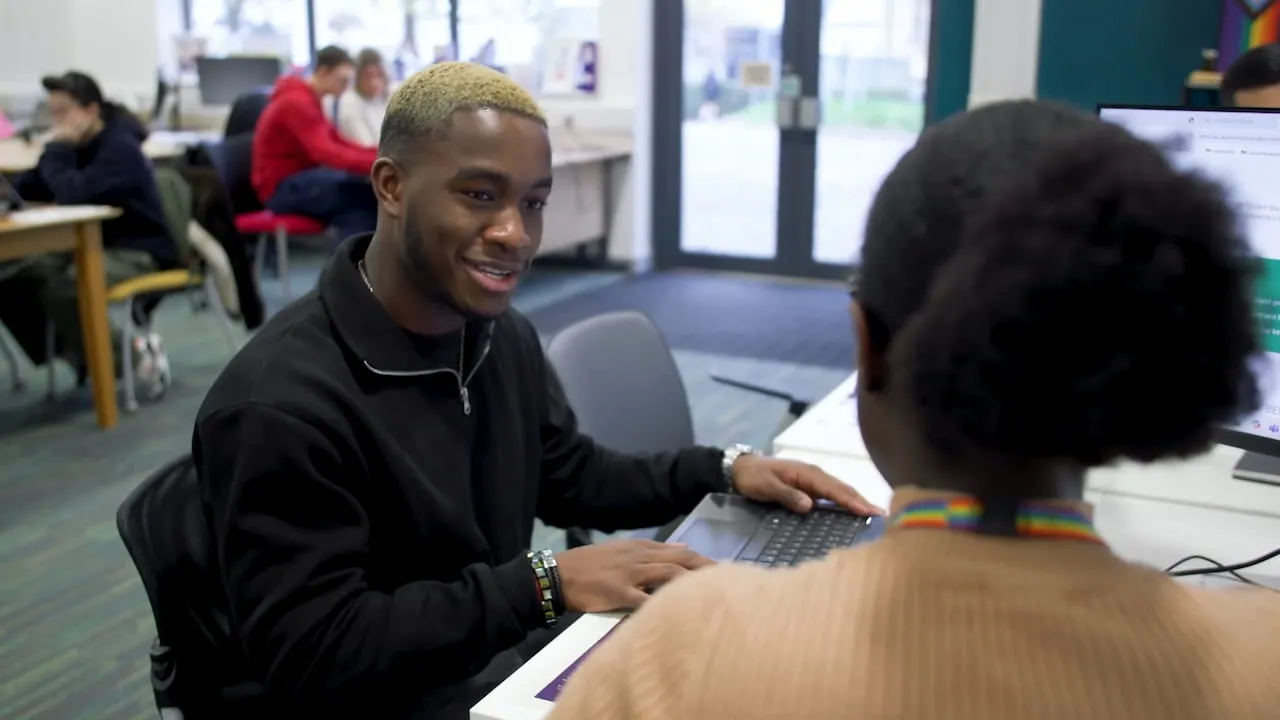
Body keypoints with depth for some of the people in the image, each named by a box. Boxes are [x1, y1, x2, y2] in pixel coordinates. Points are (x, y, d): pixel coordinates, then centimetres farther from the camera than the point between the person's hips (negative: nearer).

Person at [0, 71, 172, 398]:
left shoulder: (120, 148, -17)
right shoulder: (76, 144, 9)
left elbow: (74, 195, -30)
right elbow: (27, 189, 10)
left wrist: (57, 150, -18)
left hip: (139, 252, -9)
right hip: (93, 245, 9)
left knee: (61, 291, -31)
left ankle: (132, 355, -12)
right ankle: (79, 356, 6)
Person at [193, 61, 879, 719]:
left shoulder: (502, 334, 0)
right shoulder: (281, 404, -25)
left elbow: (570, 479, 14)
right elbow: (311, 660, -26)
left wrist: (724, 469, 1)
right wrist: (545, 582, -27)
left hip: (524, 655, 7)